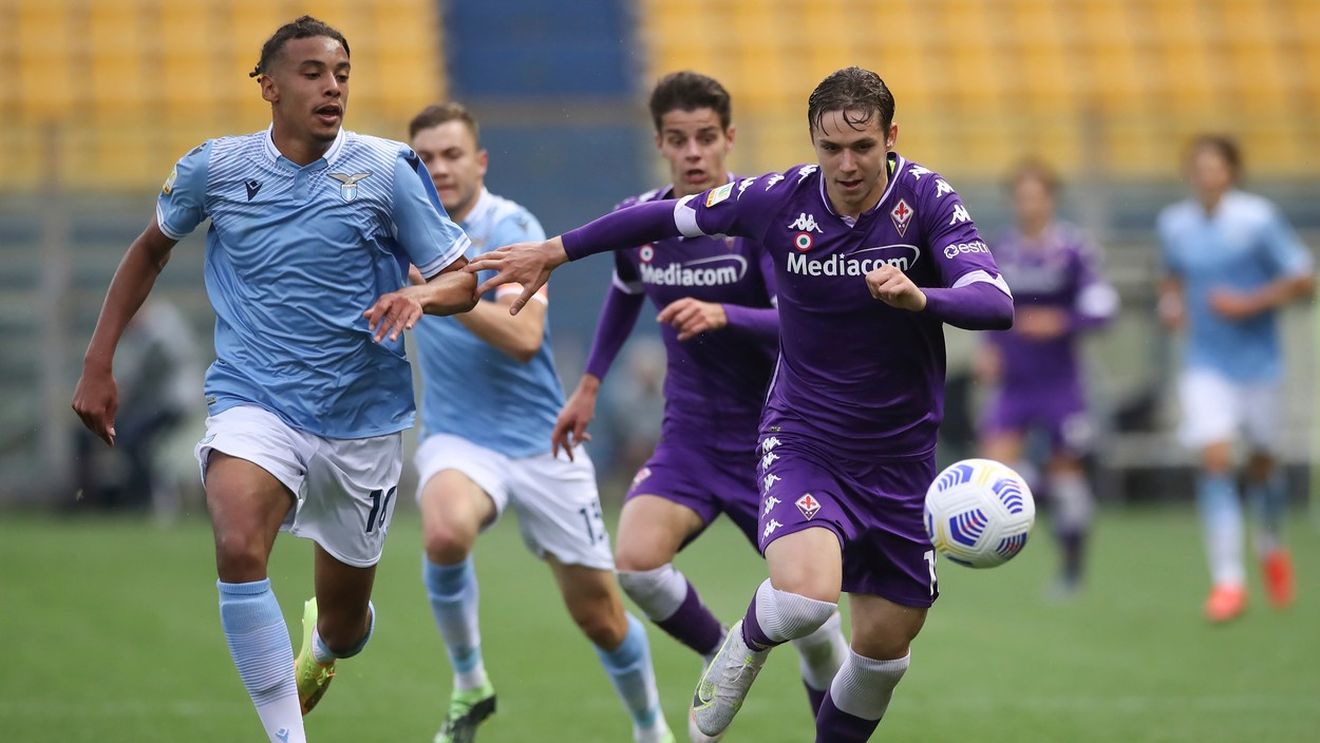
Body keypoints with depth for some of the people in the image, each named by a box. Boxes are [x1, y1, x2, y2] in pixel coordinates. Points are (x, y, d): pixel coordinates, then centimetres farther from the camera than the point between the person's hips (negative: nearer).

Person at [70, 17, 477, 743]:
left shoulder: (386, 169, -5)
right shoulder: (215, 168, -2)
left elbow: (461, 279, -1)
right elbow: (152, 248, 16)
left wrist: (418, 296, -24)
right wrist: (98, 363, 11)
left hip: (362, 417, 1)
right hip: (253, 403, -1)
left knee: (344, 625, 12)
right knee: (238, 547, -32)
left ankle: (320, 646, 52)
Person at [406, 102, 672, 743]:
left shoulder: (512, 228, -12)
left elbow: (524, 338, -27)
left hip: (540, 443, -2)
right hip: (459, 440, 2)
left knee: (600, 614, 3)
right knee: (445, 532, -34)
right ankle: (469, 685, -12)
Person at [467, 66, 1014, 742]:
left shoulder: (927, 200, -13)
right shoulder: (781, 199, -10)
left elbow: (995, 304, -25)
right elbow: (668, 216, 5)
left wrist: (919, 297, -44)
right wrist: (555, 251, 10)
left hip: (901, 458, 1)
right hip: (802, 439, -1)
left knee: (884, 648, 7)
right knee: (804, 596, -28)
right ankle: (744, 647, 7)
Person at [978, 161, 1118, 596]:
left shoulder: (1072, 249, -7)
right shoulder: (1002, 251, 6)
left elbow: (1100, 307, -9)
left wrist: (1061, 323, -23)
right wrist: (989, 348, 5)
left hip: (1059, 382, -3)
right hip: (1012, 381, 3)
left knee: (1066, 470, 7)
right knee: (996, 464, -18)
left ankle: (1072, 566, 21)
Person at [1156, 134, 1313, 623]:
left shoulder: (1258, 219, -12)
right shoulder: (1174, 224, 1)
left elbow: (1303, 281, -10)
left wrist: (1251, 303, -20)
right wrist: (1171, 303, 1)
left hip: (1256, 359, -2)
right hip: (1205, 364, 2)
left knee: (1261, 462, 11)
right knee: (1214, 459, -14)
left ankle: (1272, 545, 42)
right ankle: (1228, 580, -14)